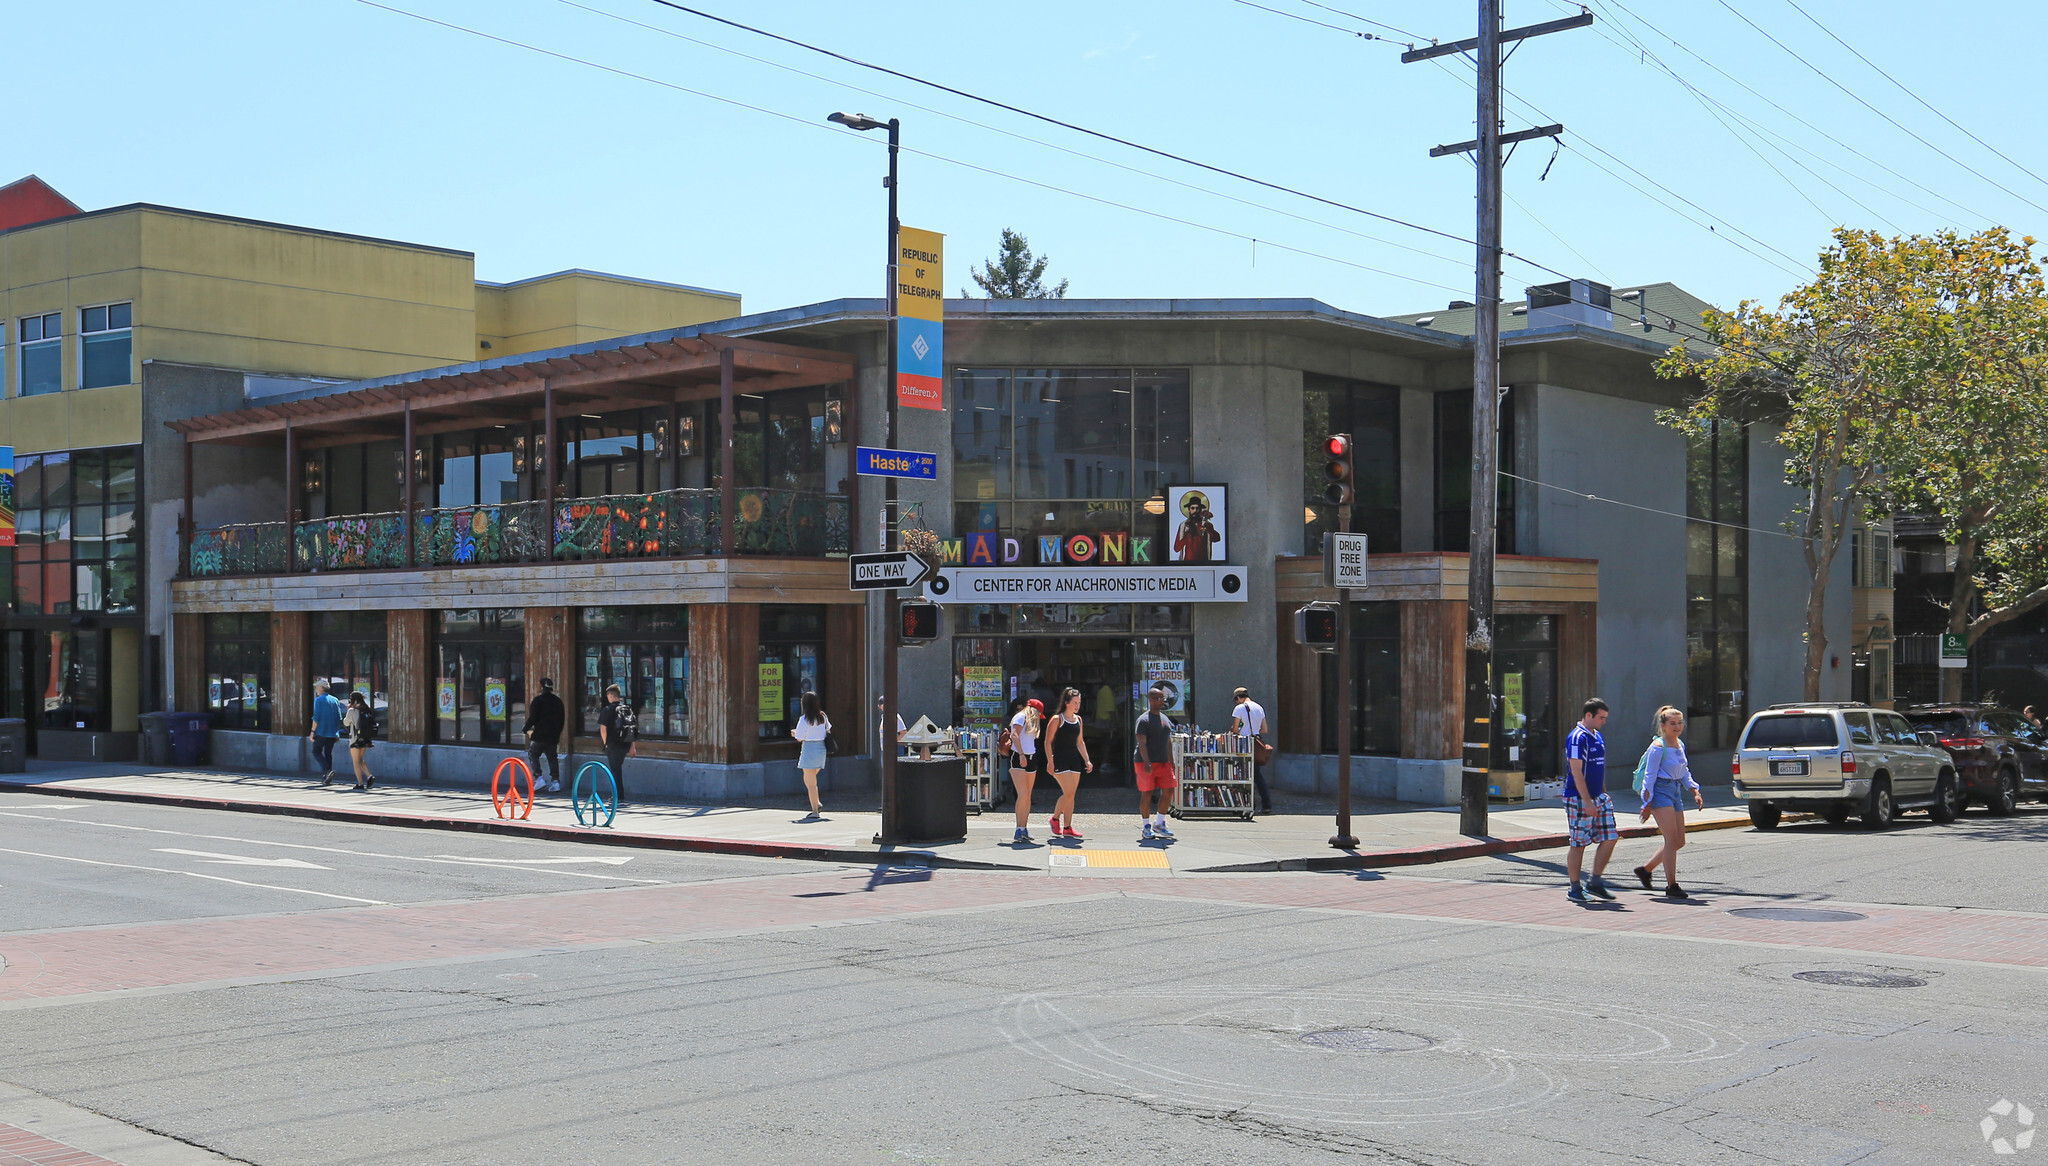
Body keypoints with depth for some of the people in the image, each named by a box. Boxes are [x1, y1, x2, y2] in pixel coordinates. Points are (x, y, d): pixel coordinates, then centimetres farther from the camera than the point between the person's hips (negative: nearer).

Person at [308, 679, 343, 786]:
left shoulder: (319, 700, -7)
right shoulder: (335, 700, 12)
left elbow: (316, 717, -13)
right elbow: (339, 718, 13)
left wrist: (312, 731, -9)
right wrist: (337, 732, 18)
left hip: (321, 732, -6)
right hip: (332, 733, 6)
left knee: (316, 752, 3)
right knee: (328, 753, 10)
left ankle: (327, 770, -17)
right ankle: (327, 779, 8)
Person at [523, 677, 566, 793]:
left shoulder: (537, 701, -9)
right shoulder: (558, 701, 10)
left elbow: (532, 718, -13)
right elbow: (562, 719, 15)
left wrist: (525, 730, 1)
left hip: (539, 736, -5)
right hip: (553, 737, 5)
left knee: (533, 755, 8)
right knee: (553, 758, 8)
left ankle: (538, 777, -5)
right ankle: (555, 781, 1)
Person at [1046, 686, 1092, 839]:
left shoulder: (1078, 719, 12)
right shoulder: (1057, 719, -7)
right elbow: (1048, 741, -8)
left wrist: (1087, 760, 13)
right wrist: (1050, 762, -14)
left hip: (1074, 760, 6)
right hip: (1059, 760, -6)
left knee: (1071, 795, 4)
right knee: (1068, 793, -13)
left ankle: (1067, 828, 7)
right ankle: (1054, 819, 8)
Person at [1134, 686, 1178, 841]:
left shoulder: (1165, 719, 16)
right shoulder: (1144, 720, -8)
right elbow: (1142, 742, -16)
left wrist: (1171, 761, 18)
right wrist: (1146, 762, -26)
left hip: (1163, 763, 7)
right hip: (1146, 763, -7)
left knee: (1168, 791, 0)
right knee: (1147, 794, -2)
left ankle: (1159, 823, 14)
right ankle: (1146, 827, 9)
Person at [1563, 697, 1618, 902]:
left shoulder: (1597, 736, 14)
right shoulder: (1577, 738, -15)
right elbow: (1576, 772, -19)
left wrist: (1604, 794, 21)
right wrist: (1587, 801, -22)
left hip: (1599, 797, 9)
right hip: (1579, 798, -9)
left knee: (1609, 838, 5)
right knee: (1578, 843, -2)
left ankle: (1595, 883, 15)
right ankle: (1575, 889, 7)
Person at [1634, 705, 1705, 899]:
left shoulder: (1680, 745, 13)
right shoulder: (1658, 747, -12)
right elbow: (1650, 776, -12)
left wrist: (1695, 792, 12)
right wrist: (1647, 804, -13)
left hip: (1676, 791, 9)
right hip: (1661, 791, -9)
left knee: (1679, 841, 7)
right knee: (1672, 839, -13)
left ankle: (1645, 869, 22)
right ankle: (1671, 886, -9)